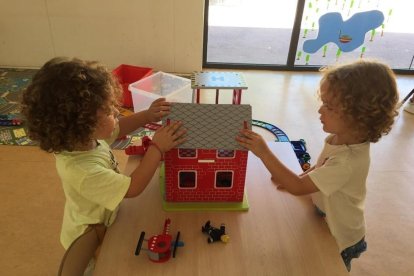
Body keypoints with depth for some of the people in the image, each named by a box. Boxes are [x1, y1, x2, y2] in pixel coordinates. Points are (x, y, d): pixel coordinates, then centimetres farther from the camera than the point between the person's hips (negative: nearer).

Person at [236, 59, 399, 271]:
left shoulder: (349, 161, -38)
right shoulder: (340, 138, -13)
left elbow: (299, 188, -36)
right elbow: (322, 168, 6)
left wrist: (263, 152, -40)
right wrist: (294, 179, -8)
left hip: (338, 240, -7)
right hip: (325, 223, 7)